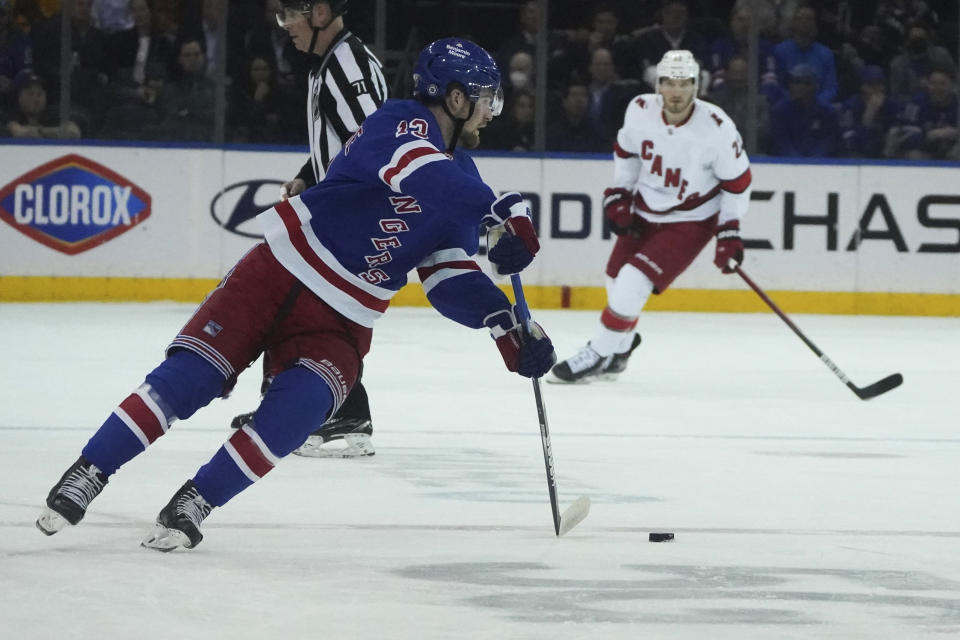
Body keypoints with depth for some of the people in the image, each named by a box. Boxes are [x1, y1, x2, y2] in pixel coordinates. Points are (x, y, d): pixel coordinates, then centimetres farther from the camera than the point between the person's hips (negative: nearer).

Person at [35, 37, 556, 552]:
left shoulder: (460, 179, 9)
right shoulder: (403, 123, -13)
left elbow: (451, 281, 4)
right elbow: (423, 176, -36)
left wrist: (503, 320, -12)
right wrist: (505, 210, -44)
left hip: (338, 324, 5)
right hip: (276, 275, -5)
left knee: (296, 410, -20)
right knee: (189, 375, -13)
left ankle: (195, 502, -9)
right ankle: (86, 476, -3)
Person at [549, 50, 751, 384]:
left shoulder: (717, 128, -25)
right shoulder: (640, 110, -14)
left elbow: (737, 181, -13)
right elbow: (626, 149, 7)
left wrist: (730, 231, -13)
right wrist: (618, 195, 3)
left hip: (690, 222, -5)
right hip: (645, 212, 5)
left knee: (633, 282, -18)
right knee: (618, 283, 14)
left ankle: (598, 356, -2)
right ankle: (620, 347, 42)